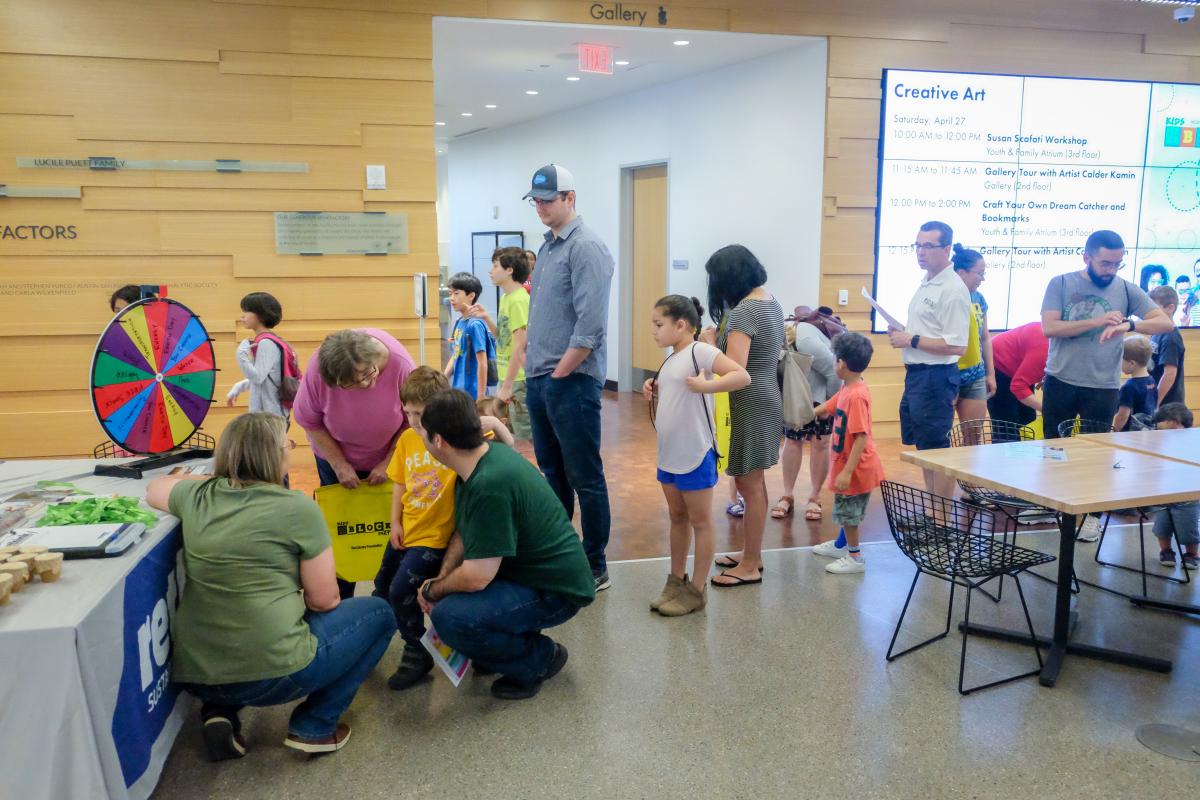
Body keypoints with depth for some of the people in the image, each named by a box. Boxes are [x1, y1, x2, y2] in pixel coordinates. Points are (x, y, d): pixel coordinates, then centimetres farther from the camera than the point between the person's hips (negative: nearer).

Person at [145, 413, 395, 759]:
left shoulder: (197, 496, 4)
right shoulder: (298, 509, -9)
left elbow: (154, 489, 29)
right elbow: (324, 601, -2)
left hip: (194, 672, 6)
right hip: (272, 672, -5)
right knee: (377, 613, 16)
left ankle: (220, 711, 16)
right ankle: (314, 726, 9)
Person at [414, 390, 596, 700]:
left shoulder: (489, 485, -31)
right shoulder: (486, 455, -1)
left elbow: (477, 577, -28)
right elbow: (463, 532, 9)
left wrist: (433, 591, -9)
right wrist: (440, 578, -6)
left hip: (557, 591, -10)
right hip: (530, 569, 10)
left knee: (447, 617, -25)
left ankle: (540, 658, -2)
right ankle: (513, 639, 19)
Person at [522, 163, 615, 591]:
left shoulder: (586, 247, -13)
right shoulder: (547, 246, 15)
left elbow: (590, 324, -20)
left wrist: (560, 373, -15)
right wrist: (533, 363, 14)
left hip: (571, 380, -9)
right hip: (538, 379, 9)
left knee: (584, 477, -1)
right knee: (552, 471, 18)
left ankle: (595, 568, 10)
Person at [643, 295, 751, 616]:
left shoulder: (699, 351, -14)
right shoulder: (671, 360, 11)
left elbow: (743, 376, -22)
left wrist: (705, 386, -30)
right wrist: (654, 387, 7)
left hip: (695, 455, -9)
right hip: (669, 454, 9)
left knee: (700, 521, 4)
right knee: (677, 517, 18)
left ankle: (696, 590, 13)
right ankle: (676, 581, 30)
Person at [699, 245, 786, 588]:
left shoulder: (743, 312, -21)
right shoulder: (772, 302, 9)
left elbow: (733, 370, -27)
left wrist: (711, 343, -12)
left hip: (749, 406, -10)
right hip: (765, 401, 10)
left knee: (750, 486, -1)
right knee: (753, 484, 17)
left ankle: (750, 567, 10)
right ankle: (750, 554, 29)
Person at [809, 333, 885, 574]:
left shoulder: (857, 395, -27)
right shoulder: (846, 389, 2)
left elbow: (862, 438, -29)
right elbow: (827, 408, 19)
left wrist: (847, 471, -27)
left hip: (856, 467, -9)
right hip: (846, 463, 9)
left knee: (848, 511, 5)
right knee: (846, 509, 24)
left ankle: (855, 557, 18)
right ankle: (842, 545, 41)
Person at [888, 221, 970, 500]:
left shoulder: (953, 290, -16)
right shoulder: (926, 283, 13)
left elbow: (956, 346, -22)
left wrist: (912, 340, -17)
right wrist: (902, 333, 6)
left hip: (935, 377, -10)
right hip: (915, 373, 10)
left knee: (937, 451, -3)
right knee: (924, 448, 17)